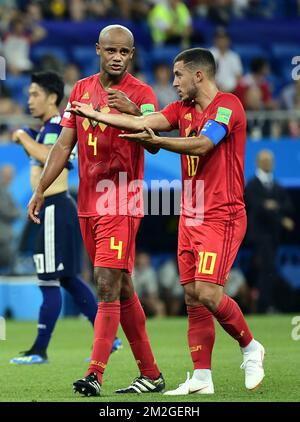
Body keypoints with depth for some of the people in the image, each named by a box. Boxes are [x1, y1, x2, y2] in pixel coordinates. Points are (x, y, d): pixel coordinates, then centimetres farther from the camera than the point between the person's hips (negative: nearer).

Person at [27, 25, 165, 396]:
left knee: (108, 286, -14)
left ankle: (95, 375, -17)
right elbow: (64, 146, 15)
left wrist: (133, 112, -36)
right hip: (88, 204, 7)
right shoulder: (81, 90, 12)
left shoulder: (140, 93, -5)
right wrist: (40, 191, 9)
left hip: (122, 204, -6)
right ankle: (151, 374, 17)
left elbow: (154, 144, -18)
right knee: (121, 289, 10)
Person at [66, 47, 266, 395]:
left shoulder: (227, 105, -11)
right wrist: (95, 115, -2)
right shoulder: (182, 108, 13)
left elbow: (201, 144, -23)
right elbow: (144, 123, 4)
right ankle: (201, 379, 4)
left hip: (221, 216, -8)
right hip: (190, 216, 8)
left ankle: (250, 348, 9)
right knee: (192, 295, 3)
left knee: (208, 293, -15)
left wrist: (157, 141, -32)